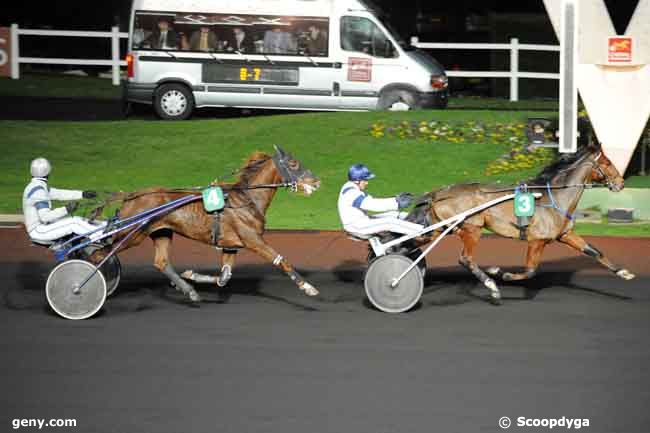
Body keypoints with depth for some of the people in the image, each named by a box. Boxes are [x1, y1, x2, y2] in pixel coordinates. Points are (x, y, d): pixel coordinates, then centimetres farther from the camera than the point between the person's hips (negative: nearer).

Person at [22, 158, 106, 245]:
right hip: (39, 232, -10)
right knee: (74, 223, -14)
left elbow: (59, 194, 15)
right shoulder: (38, 190, -21)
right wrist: (66, 209, -26)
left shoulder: (37, 187, 12)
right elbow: (45, 217, -28)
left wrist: (83, 194, 12)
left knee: (77, 220, 6)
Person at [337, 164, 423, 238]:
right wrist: (397, 204, -30)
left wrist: (397, 199, 3)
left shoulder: (355, 190, 14)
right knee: (390, 222, -21)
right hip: (357, 227, -10)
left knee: (394, 214, 4)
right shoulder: (350, 193, -21)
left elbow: (373, 202, 12)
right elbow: (372, 205, -29)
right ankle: (423, 230, -25)